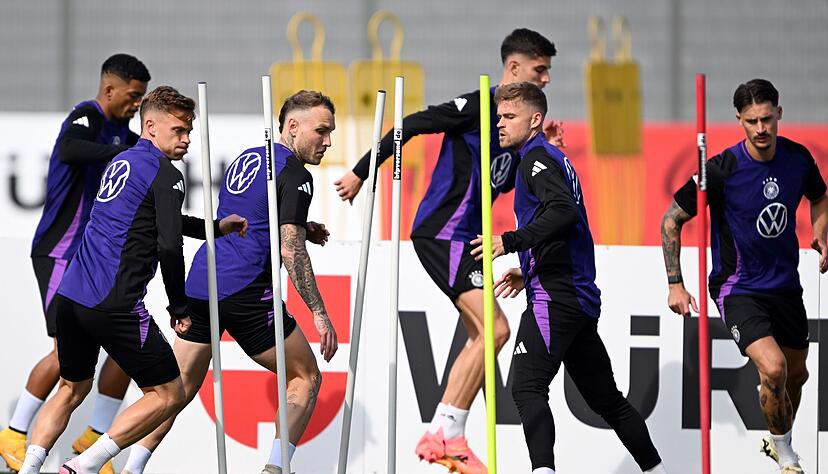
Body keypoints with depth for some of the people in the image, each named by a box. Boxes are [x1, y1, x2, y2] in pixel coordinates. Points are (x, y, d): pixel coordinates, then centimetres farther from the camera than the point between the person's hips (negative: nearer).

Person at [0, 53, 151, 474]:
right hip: (61, 253, -9)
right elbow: (69, 150, -38)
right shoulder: (86, 117, -15)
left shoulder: (119, 129, 12)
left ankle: (93, 439, 12)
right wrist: (124, 150, -45)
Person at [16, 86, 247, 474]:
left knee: (72, 389, 25)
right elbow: (169, 246, -17)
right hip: (113, 306, -8)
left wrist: (215, 228, 44)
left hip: (69, 296, 8)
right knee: (167, 394, 3)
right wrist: (179, 307, -4)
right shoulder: (165, 175, -6)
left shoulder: (121, 163, 22)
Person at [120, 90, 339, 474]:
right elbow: (291, 251, -15)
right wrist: (319, 313, -14)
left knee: (179, 389, 10)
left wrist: (299, 229, 25)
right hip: (246, 294, -7)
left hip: (199, 284, 7)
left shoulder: (245, 159, 20)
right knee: (306, 378, 7)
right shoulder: (295, 176, -6)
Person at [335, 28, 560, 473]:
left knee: (480, 336, 13)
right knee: (495, 329, -17)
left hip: (461, 237, 10)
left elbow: (507, 182, 24)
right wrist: (361, 172, -14)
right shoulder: (479, 105, -13)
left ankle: (441, 437, 16)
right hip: (443, 232, -10)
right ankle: (446, 435, -15)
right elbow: (411, 126, -15)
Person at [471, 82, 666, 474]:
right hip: (579, 296, 11)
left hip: (556, 296, -11)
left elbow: (564, 211, -25)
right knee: (605, 397, 18)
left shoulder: (537, 158, -7)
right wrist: (528, 272, 33)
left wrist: (511, 242, -30)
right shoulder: (549, 158, 23)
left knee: (527, 386, -20)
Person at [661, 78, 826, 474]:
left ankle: (777, 441, 45)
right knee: (773, 367, -24)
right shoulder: (722, 169, -20)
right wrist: (675, 284, -12)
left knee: (795, 374, 17)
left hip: (786, 285, 5)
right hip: (738, 288, -5)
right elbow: (671, 220, -9)